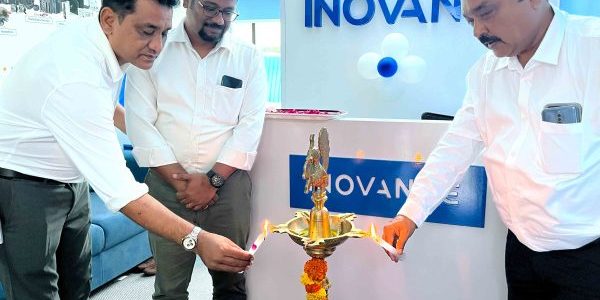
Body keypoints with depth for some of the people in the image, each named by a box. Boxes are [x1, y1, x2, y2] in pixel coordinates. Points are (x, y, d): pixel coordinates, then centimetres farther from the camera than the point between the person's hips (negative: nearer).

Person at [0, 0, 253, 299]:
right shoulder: (76, 79, -35)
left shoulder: (97, 36, -6)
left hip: (71, 180, 8)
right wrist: (196, 239, -43)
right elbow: (118, 188, -39)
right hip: (24, 184, -8)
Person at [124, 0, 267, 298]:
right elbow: (140, 123, -4)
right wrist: (180, 179, -9)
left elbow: (250, 125, -1)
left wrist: (213, 179, -10)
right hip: (168, 184, 0)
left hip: (228, 183, 1)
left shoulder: (248, 57, 5)